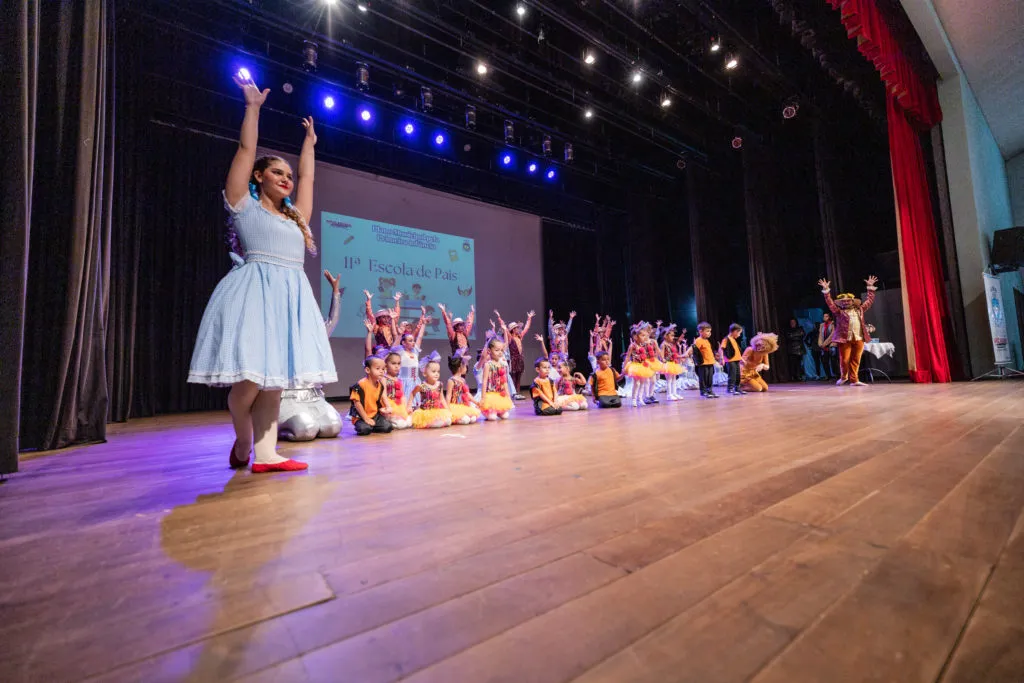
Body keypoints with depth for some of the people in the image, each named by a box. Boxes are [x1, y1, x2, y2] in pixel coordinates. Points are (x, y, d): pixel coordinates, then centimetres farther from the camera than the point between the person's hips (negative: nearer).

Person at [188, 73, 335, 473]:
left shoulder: (294, 216, 23)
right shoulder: (245, 205, 10)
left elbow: (307, 176, 33)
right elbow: (246, 150, 8)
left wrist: (309, 142, 44)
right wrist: (253, 106, 13)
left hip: (291, 298, 5)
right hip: (255, 293, -5)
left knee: (274, 377, 0)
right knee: (250, 376, -10)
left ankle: (265, 451, 1)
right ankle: (241, 443, 13)